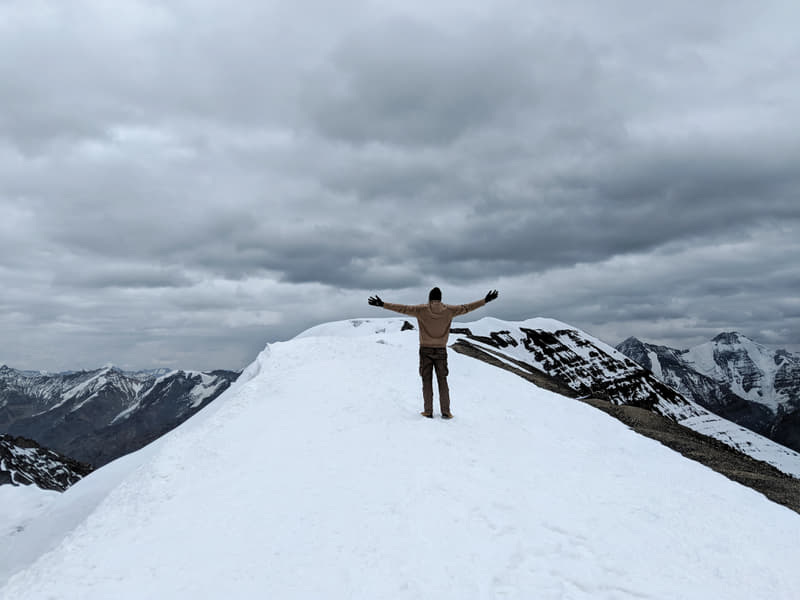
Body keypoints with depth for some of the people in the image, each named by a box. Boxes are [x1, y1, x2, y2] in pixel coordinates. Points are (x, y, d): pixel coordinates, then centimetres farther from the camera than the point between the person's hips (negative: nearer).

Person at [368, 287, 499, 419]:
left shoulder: (422, 310, -9)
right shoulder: (448, 310, -4)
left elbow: (403, 308, -13)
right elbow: (466, 308, 2)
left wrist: (382, 304, -13)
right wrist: (485, 300, 11)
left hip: (425, 350, -1)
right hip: (441, 350, 2)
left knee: (427, 381, 5)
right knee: (442, 381, 9)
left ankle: (428, 412, 5)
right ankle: (446, 412, 7)